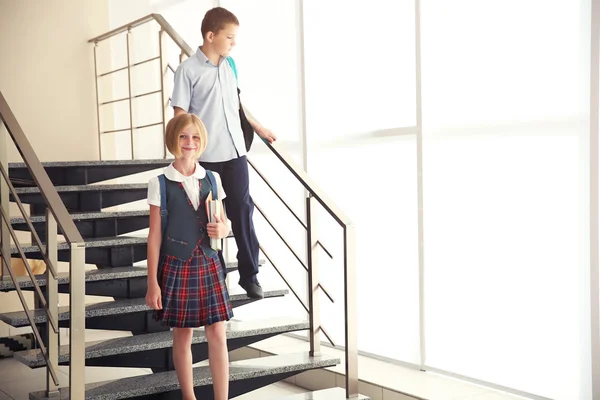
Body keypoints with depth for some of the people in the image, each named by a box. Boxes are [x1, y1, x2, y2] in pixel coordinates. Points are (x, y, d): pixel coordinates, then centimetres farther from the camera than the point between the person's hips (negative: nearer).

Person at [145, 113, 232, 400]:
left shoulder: (212, 179, 4)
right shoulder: (160, 183, -5)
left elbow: (224, 224, 14)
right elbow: (155, 235, -4)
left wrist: (222, 230, -12)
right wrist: (152, 282, -6)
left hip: (208, 264, 3)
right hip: (176, 266, -2)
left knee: (217, 334, 0)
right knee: (182, 335, 9)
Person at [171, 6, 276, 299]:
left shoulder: (228, 66, 8)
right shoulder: (188, 69, -8)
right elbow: (180, 114, -8)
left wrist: (258, 127, 32)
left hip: (235, 152, 5)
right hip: (205, 157, -5)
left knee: (242, 212, 6)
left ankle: (249, 275, 16)